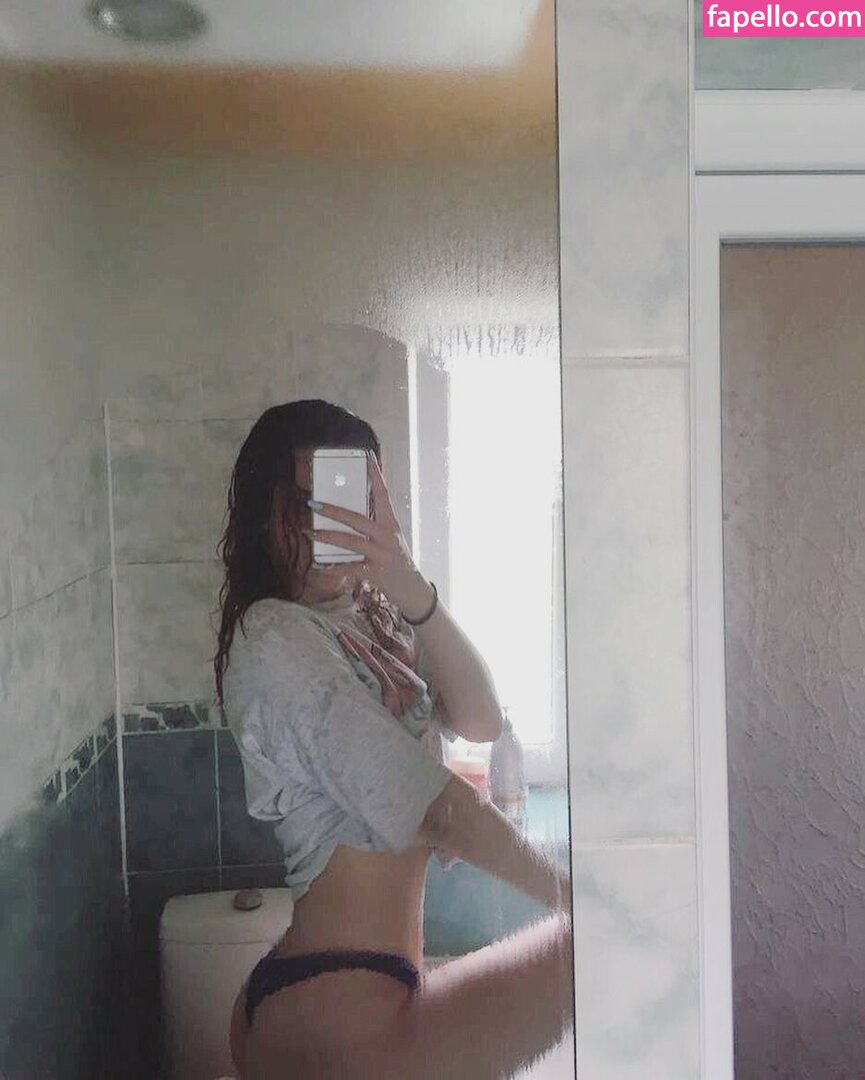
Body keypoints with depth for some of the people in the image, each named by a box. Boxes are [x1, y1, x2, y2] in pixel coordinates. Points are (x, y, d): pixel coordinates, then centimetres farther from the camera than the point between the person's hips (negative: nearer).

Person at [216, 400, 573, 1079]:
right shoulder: (276, 643, -16)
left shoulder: (365, 621, 10)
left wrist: (411, 589, -20)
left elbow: (481, 722, -6)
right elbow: (442, 811, -19)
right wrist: (571, 894, -6)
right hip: (340, 1015, -8)